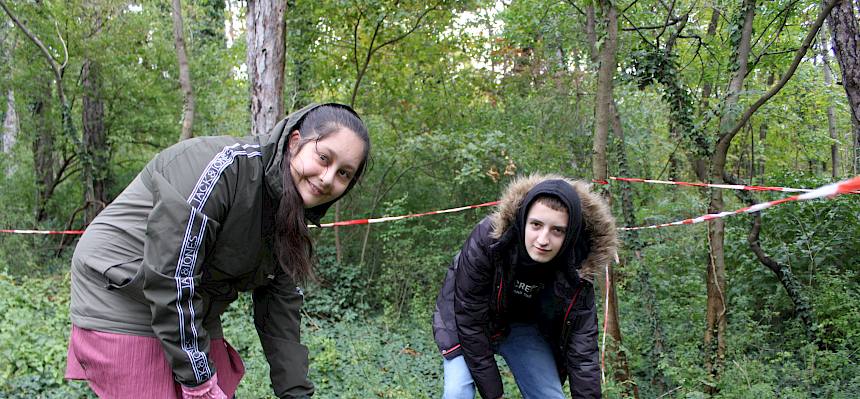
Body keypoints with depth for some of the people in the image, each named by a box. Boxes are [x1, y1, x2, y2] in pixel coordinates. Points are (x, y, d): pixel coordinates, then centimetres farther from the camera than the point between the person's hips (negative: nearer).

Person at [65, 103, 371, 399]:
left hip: (195, 319, 8)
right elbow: (170, 277, -28)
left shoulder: (290, 210, 1)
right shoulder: (228, 168, -26)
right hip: (122, 306, -8)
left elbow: (280, 301, 3)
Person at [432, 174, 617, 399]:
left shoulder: (577, 269, -25)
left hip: (524, 327, 3)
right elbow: (470, 321, -27)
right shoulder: (486, 240, -33)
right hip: (466, 321, -3)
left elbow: (583, 350, -20)